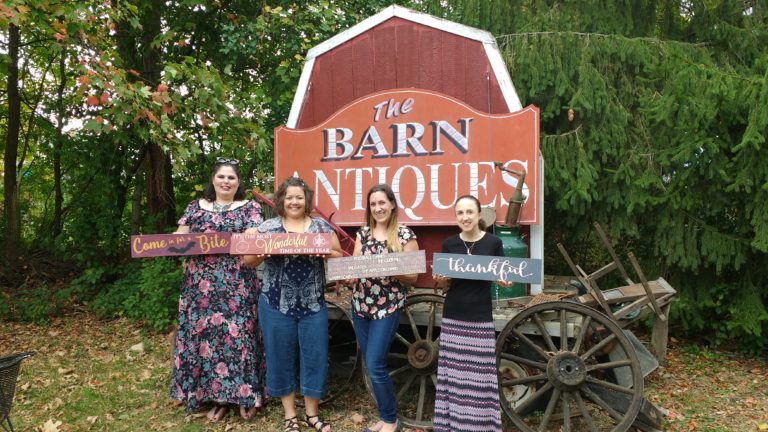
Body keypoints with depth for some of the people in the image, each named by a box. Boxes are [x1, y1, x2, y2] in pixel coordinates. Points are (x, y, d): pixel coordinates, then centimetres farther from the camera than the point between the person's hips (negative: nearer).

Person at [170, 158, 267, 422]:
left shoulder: (250, 208, 5)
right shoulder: (196, 207, 13)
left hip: (237, 284, -3)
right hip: (202, 284, 3)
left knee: (238, 333, -2)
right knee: (205, 333, 5)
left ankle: (245, 394, 14)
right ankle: (217, 396, 19)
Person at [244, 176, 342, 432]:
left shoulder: (322, 226, 3)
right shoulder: (267, 227, 2)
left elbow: (339, 258, 4)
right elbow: (248, 261, 3)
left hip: (313, 306, 1)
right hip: (276, 305, 0)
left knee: (315, 357, 6)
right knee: (280, 358, 9)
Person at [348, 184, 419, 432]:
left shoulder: (405, 235, -6)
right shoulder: (362, 233, 7)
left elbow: (413, 276, -6)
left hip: (388, 307, -5)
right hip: (360, 305, 5)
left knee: (375, 366, -6)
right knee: (371, 366, 11)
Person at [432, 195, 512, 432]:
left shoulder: (493, 242, -3)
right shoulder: (449, 244, 1)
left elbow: (503, 277, 6)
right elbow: (444, 286, 8)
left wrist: (506, 282, -15)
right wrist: (440, 280, -14)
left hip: (481, 318, -1)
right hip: (453, 317, 2)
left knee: (480, 374, 0)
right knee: (453, 373, 4)